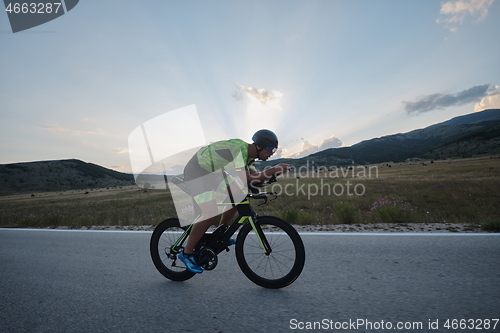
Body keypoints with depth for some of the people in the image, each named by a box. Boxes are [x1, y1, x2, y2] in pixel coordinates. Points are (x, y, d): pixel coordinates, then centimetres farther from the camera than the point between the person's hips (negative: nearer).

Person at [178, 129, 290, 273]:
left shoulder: (248, 153, 3)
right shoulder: (239, 149, -27)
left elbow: (255, 175, 5)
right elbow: (246, 179, -34)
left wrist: (273, 171, -10)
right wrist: (273, 171, -31)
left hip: (210, 174, 10)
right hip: (196, 173, -10)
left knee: (238, 196, 4)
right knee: (210, 214, -19)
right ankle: (187, 253, -2)